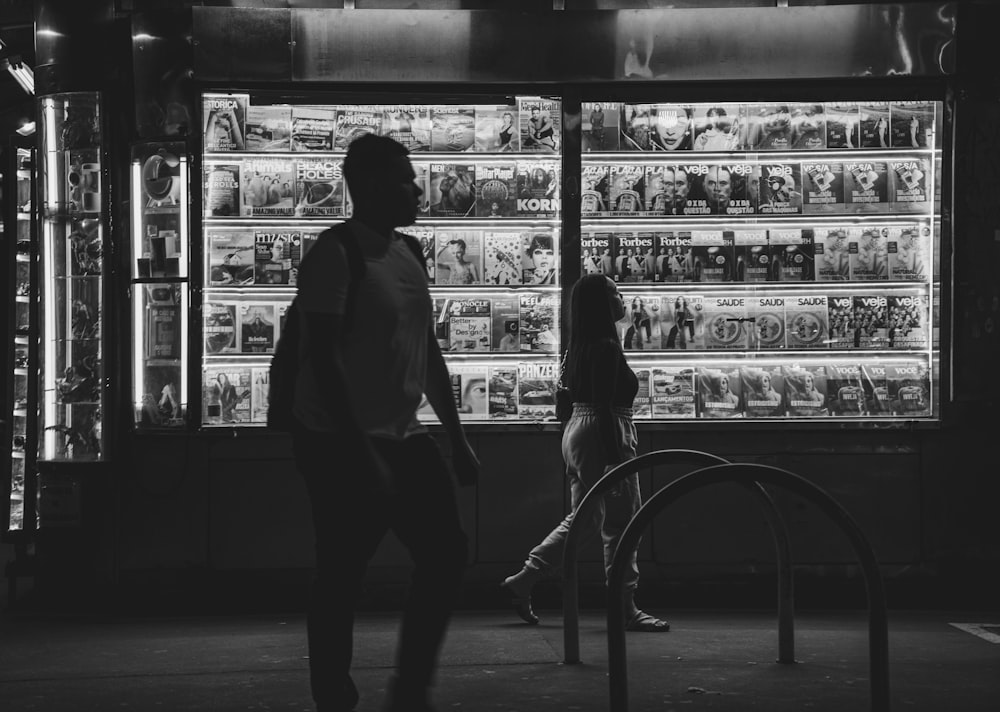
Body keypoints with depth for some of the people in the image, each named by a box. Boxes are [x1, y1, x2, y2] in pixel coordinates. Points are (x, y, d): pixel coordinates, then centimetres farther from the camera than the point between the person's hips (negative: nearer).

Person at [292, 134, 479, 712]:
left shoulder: (409, 255, 13)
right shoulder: (335, 255, -12)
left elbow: (430, 352, 18)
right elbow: (324, 359, -18)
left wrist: (458, 439, 16)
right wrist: (361, 453, -22)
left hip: (404, 438, 8)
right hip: (342, 445, -8)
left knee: (448, 553, 3)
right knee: (342, 577, -2)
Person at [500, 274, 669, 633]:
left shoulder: (581, 347, 13)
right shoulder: (606, 348, -16)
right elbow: (604, 408, -21)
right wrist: (613, 460, -23)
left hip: (577, 431, 10)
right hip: (603, 438, -10)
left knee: (583, 519, 16)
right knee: (620, 524, -2)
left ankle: (521, 582, 15)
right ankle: (626, 609, 3)